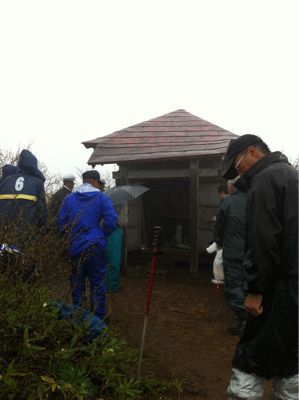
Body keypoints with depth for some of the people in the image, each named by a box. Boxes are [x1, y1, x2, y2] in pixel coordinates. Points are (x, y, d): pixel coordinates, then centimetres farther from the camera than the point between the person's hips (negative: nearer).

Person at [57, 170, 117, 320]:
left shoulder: (69, 198, 5)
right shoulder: (101, 197, -5)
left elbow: (61, 221, 6)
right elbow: (111, 220, -12)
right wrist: (102, 235, 4)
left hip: (75, 246, 3)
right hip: (95, 245, -3)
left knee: (77, 282, 16)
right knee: (97, 282, 6)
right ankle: (99, 316, 12)